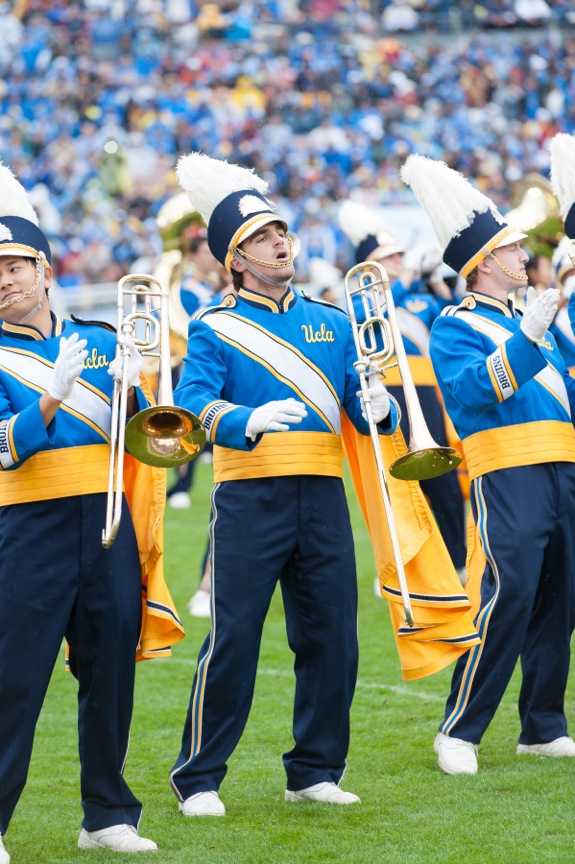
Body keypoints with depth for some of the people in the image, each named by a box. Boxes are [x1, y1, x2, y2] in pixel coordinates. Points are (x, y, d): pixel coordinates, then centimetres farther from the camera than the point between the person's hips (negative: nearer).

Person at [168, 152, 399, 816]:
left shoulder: (331, 323, 15)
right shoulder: (214, 329, 1)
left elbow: (360, 404, 12)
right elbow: (192, 405, -14)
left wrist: (378, 408, -12)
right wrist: (249, 421, -32)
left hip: (322, 495, 4)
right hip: (249, 497, -4)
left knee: (331, 639, 5)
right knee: (233, 638, -5)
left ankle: (315, 772, 19)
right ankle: (198, 779, 5)